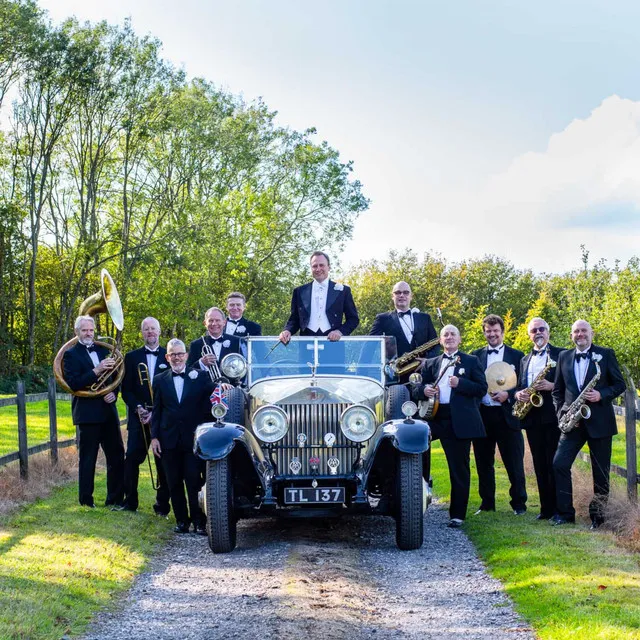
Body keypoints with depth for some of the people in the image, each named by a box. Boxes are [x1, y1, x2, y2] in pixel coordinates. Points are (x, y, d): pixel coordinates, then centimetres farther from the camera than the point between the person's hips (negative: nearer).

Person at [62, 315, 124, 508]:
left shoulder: (103, 350, 13)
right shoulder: (71, 354, -3)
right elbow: (73, 383, -15)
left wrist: (114, 393, -6)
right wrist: (96, 371, -24)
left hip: (108, 410, 5)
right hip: (87, 413, -5)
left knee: (117, 456, 6)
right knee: (87, 459, 1)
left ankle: (116, 499, 14)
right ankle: (86, 501, 9)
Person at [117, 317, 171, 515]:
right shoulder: (132, 357, 11)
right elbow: (126, 389, 7)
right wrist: (137, 408, -9)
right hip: (139, 416, 1)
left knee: (163, 461, 1)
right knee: (132, 458, -5)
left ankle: (162, 504, 6)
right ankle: (130, 501, 3)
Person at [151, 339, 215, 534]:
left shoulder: (200, 376, 4)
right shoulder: (160, 380, 10)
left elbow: (208, 405, -2)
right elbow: (156, 411, 8)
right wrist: (154, 437, 2)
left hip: (194, 438, -2)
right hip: (169, 439, 3)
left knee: (194, 481, -5)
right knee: (174, 483, 6)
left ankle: (199, 521, 0)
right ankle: (181, 520, 14)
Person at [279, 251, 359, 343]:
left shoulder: (342, 290, 11)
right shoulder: (299, 291, 15)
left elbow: (353, 318, 11)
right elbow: (294, 319, 17)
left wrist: (340, 331, -7)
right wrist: (288, 331, -4)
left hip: (332, 340, -1)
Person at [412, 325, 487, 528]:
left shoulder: (471, 361, 9)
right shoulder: (430, 363, 18)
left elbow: (482, 388, 0)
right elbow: (416, 390, 14)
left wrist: (459, 383, -15)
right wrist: (424, 390, -10)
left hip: (459, 421, -3)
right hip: (435, 417, 3)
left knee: (459, 469, -1)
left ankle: (457, 515, 7)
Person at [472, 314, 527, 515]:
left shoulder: (516, 355, 6)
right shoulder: (476, 355, 12)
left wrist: (508, 394, -15)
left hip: (506, 415, -3)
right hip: (482, 415, 3)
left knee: (514, 463, -1)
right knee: (484, 462, 8)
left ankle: (519, 504, 7)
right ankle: (487, 504, 17)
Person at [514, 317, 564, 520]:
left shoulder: (560, 354, 2)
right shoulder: (525, 360, 20)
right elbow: (519, 386, 21)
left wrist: (552, 386, -19)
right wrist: (518, 394, -1)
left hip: (552, 415, -5)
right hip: (532, 417, 5)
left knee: (554, 463, -7)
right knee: (539, 465, 6)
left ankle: (558, 508, -4)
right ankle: (546, 507, 10)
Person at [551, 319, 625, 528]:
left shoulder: (606, 354, 2)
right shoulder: (564, 357, 11)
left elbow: (620, 384, 2)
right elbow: (557, 390, 15)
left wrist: (601, 395, -16)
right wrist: (561, 413, 1)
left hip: (599, 422, -3)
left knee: (601, 471, 3)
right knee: (560, 464, -8)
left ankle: (598, 515, 13)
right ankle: (565, 513, 0)